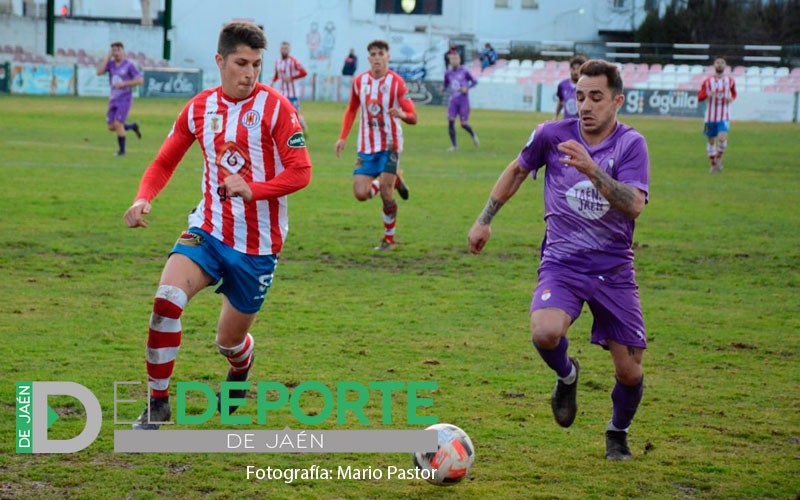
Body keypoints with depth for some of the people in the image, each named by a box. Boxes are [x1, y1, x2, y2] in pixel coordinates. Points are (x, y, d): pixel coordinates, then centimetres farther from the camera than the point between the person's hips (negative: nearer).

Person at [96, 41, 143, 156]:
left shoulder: (129, 64, -11)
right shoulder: (110, 63, 4)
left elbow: (140, 80, -16)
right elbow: (99, 72, -13)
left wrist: (123, 84, -21)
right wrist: (108, 56, -11)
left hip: (125, 99, -6)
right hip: (113, 99, 6)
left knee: (117, 124, -17)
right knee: (111, 127, 6)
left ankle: (122, 150, 0)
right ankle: (132, 126, 32)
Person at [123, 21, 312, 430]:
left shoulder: (275, 108, -9)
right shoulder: (199, 108, 3)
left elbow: (300, 172, -13)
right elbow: (164, 162, 10)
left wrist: (253, 189, -29)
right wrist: (143, 199, -10)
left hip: (258, 245, -2)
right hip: (208, 230, 2)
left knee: (230, 341, 9)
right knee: (166, 298, -25)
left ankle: (241, 366, 50)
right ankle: (157, 403, -11)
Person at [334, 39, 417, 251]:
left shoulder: (396, 82, -10)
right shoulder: (359, 81, 2)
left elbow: (413, 118, -15)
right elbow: (351, 110, 18)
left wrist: (402, 115, -39)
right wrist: (343, 137, 10)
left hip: (390, 144, -4)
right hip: (366, 146, 4)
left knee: (386, 194, -9)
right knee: (360, 193, -6)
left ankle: (389, 238, 11)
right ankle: (395, 180, 23)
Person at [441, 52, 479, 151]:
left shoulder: (464, 71, -5)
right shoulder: (448, 73, 6)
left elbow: (474, 81, 2)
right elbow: (446, 84, 19)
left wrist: (467, 88, -15)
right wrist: (443, 88, -4)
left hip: (463, 101, -3)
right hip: (453, 100, 3)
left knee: (464, 124, -4)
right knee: (450, 121, -11)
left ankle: (473, 134, 30)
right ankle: (453, 145, -1)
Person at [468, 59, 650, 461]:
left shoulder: (631, 144, -8)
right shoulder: (552, 135, -4)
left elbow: (635, 205, -23)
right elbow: (518, 169, 16)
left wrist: (591, 170, -35)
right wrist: (485, 220, 16)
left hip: (614, 269, 0)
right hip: (561, 263, 0)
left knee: (630, 372, 0)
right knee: (545, 333, -30)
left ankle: (618, 432, 34)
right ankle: (567, 375, 6)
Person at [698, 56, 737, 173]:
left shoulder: (730, 80, 3)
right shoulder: (708, 81, 0)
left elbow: (734, 93, 19)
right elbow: (699, 97, 0)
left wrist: (731, 98, -5)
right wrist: (707, 94, -21)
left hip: (724, 117, -1)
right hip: (710, 116, 1)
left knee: (722, 138, -20)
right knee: (711, 141, 8)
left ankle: (719, 158, 5)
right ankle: (713, 165, 24)